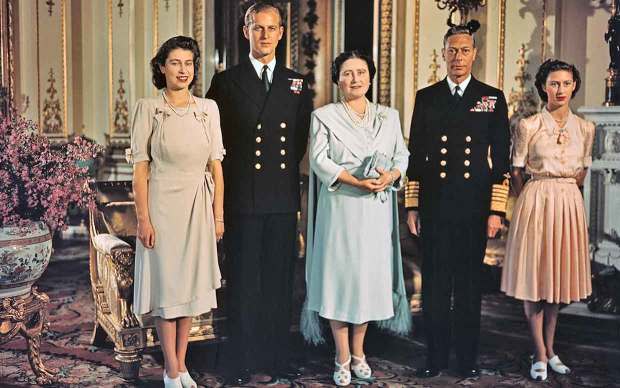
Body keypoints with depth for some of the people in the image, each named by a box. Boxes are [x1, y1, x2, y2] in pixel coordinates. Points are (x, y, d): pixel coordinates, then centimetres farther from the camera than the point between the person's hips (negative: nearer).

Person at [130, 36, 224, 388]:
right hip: (163, 204, -3)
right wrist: (143, 218, -10)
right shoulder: (148, 108, -4)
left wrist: (219, 214, 2)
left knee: (191, 284, 10)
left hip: (199, 206, 3)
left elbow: (216, 164, 5)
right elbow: (140, 166, -5)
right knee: (166, 283, 4)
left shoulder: (208, 108, 4)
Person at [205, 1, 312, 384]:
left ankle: (278, 357, 19)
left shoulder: (297, 84, 12)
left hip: (284, 198, 3)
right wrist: (233, 170, 3)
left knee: (280, 282, 8)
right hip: (242, 197, -2)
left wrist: (287, 171, 7)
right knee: (243, 282, 3)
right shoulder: (226, 81, 3)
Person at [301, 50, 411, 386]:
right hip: (339, 208, -3)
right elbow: (319, 160, -8)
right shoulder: (323, 116, 2)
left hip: (377, 211, 3)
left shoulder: (389, 116, 12)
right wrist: (358, 182, -18)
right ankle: (342, 359, 12)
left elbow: (402, 156, 9)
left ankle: (358, 352, 22)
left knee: (370, 276, 7)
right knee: (339, 276, 0)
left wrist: (391, 176, -13)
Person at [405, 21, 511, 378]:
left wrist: (496, 210, -3)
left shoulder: (493, 98, 6)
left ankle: (469, 358, 20)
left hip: (475, 207, -1)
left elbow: (501, 158, 3)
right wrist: (412, 207, 4)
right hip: (434, 206, 1)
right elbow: (416, 156, 9)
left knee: (470, 283, 7)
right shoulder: (426, 98, 8)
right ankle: (436, 357, 17)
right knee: (435, 283, 5)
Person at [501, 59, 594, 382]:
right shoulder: (528, 126, -6)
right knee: (534, 275, 0)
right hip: (535, 201, -3)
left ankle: (549, 348, 20)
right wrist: (538, 199, 8)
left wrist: (562, 193, 14)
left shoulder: (585, 128, 5)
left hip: (570, 203, 4)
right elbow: (516, 172, 1)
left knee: (559, 275, 9)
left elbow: (582, 171, 16)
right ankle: (541, 354, 7)